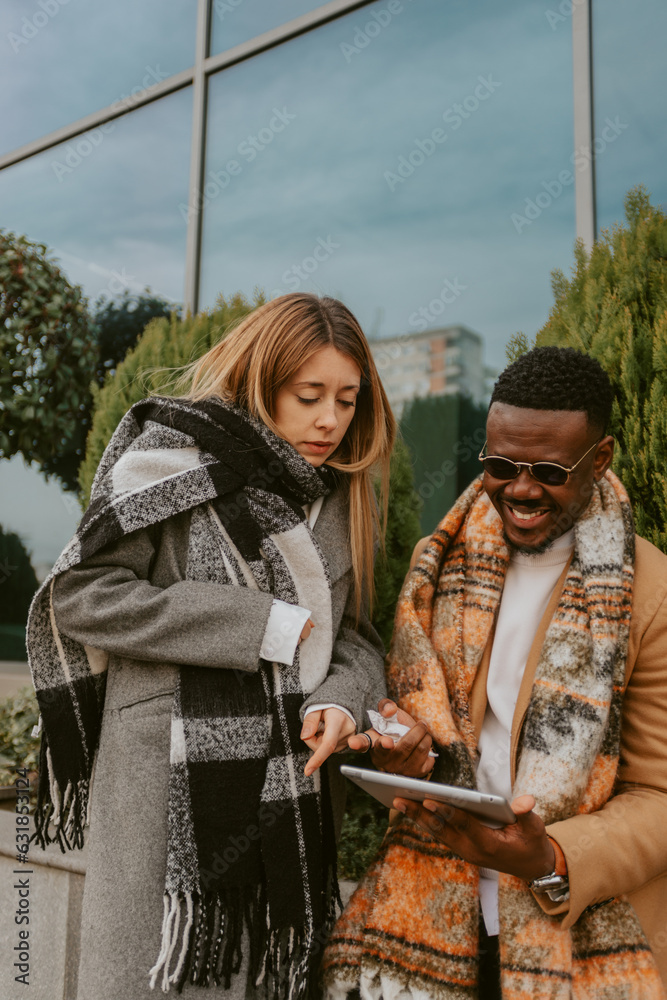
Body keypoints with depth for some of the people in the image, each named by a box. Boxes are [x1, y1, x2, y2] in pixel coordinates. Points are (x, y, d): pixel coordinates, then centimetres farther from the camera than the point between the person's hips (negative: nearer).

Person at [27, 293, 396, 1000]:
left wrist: (340, 700, -11)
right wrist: (260, 626, -15)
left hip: (293, 799, 5)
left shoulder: (342, 497, 11)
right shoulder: (174, 457, -7)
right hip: (170, 792, -5)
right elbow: (81, 596, -13)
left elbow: (354, 633, 12)